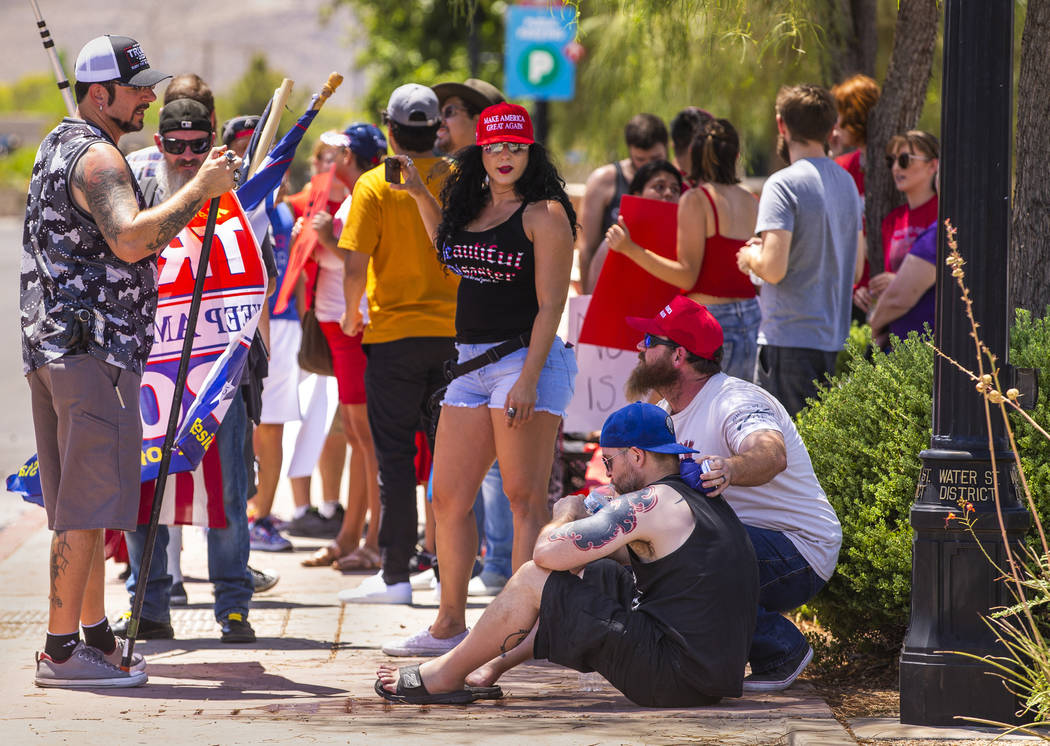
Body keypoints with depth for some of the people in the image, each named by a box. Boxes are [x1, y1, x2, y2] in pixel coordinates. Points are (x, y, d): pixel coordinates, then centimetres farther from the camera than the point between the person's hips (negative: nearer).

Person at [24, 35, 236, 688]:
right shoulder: (97, 156, -13)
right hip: (91, 348, -11)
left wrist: (200, 192, 18)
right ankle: (62, 650, -11)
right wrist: (199, 190, -22)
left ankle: (96, 634, 20)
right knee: (88, 503, -10)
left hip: (52, 347, 11)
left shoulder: (60, 146, 21)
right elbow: (129, 240, -28)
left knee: (80, 503, 14)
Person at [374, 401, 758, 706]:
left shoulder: (649, 503, -14)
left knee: (533, 579, -2)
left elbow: (547, 552, -15)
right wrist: (585, 523, 19)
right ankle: (492, 668, 33)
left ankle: (443, 676, 14)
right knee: (593, 575, 27)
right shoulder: (701, 498, 15)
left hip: (675, 677, -10)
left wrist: (567, 514, 7)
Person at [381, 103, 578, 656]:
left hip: (525, 358, -8)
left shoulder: (544, 214, -8)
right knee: (449, 499, 7)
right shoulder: (469, 207, 14)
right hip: (469, 363, 8)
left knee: (524, 498, -7)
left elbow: (550, 305, -13)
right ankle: (450, 625, 15)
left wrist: (528, 379, -20)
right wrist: (419, 193, 30)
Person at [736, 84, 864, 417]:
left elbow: (773, 268, -20)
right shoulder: (847, 183, 12)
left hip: (789, 339, -8)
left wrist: (750, 257, 2)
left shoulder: (783, 185, -13)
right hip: (834, 336, 8)